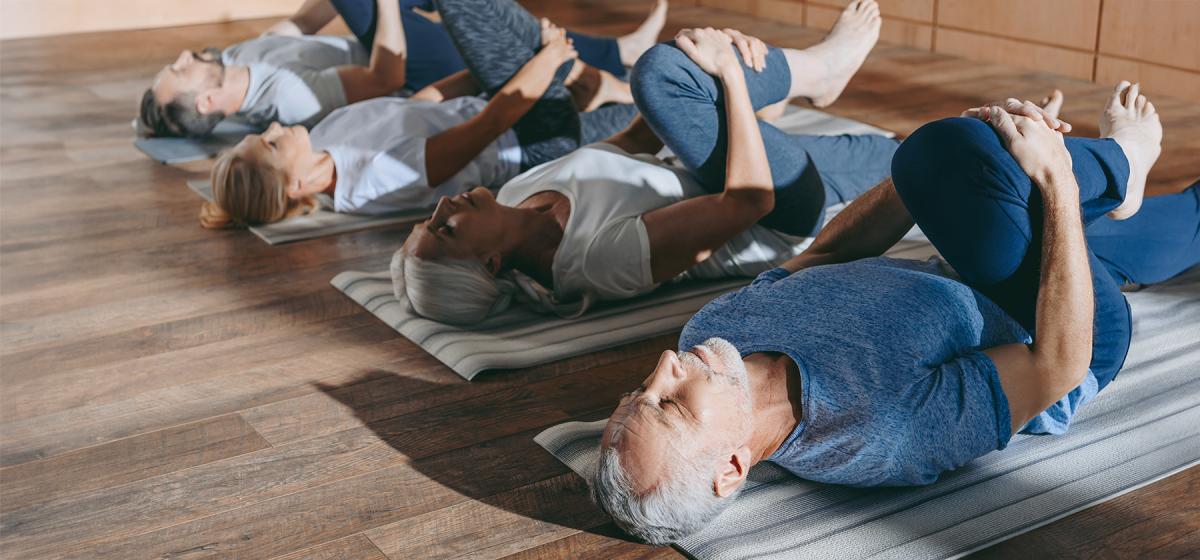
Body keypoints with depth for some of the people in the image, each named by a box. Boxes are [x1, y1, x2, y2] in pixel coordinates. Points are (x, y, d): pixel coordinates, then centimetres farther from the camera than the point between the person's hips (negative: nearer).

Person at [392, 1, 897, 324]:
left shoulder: (516, 194, -9)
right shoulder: (601, 257, -36)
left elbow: (636, 140, 3)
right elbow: (749, 199, -33)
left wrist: (703, 55, -9)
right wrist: (729, 71, -25)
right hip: (778, 217, -8)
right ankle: (821, 64, 8)